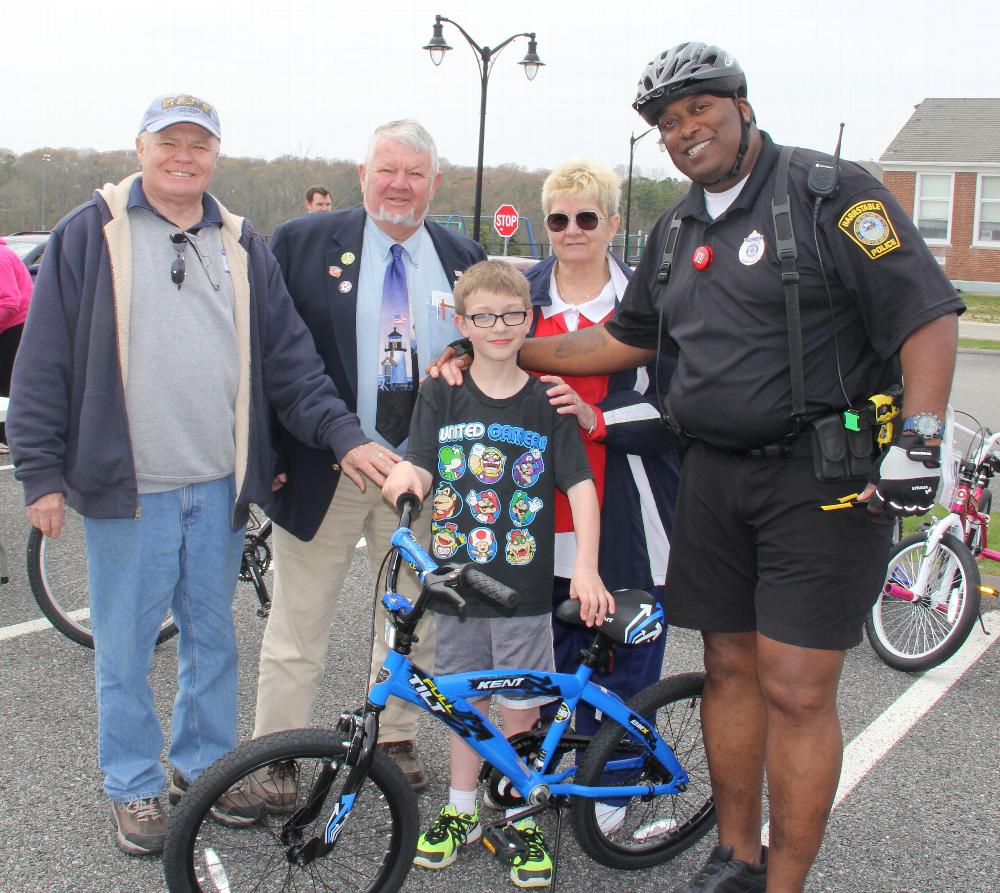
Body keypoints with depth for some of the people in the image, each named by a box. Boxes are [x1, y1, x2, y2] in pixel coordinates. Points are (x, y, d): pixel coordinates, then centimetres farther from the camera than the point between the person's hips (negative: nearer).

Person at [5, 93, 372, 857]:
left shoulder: (243, 246, 9)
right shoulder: (89, 235, -1)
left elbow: (289, 357, 8)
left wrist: (343, 435, -3)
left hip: (219, 488, 4)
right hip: (127, 488, -3)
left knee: (213, 636, 16)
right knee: (126, 649, 8)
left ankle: (204, 764, 34)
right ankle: (134, 786, 26)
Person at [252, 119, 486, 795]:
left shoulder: (463, 260, 7)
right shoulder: (302, 243, -3)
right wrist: (268, 450, -9)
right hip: (322, 468, -3)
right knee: (299, 623, 6)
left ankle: (397, 738, 33)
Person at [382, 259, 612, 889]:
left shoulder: (546, 401, -3)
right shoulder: (443, 396, 3)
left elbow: (581, 486, -5)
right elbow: (421, 466, -1)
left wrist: (586, 567, -16)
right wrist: (405, 474, -26)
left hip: (524, 584, -2)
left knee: (520, 706, 5)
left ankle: (522, 819, 22)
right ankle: (462, 811, 30)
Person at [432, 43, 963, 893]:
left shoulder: (831, 193, -8)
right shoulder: (677, 231, 15)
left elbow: (929, 314, -11)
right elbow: (625, 339, 21)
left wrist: (917, 441, -20)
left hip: (825, 478, -6)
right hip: (716, 474, 7)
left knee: (796, 689, -5)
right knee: (729, 666, 12)